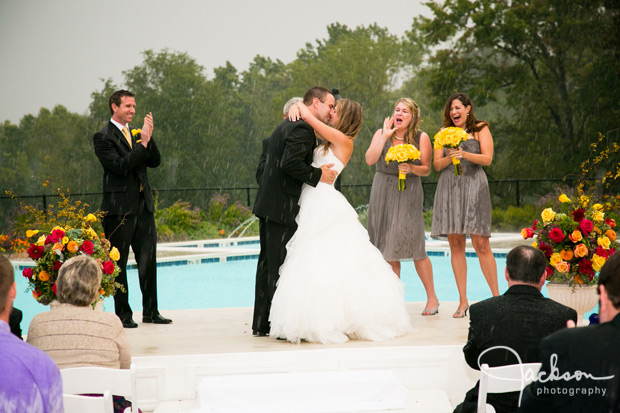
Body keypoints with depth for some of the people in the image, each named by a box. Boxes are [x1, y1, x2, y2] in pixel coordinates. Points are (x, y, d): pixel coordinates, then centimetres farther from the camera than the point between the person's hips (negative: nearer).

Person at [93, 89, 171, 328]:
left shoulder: (136, 133, 16)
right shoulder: (103, 137, -6)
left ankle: (150, 312, 15)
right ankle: (123, 314, 8)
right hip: (119, 208, -7)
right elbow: (120, 166, -19)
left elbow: (155, 162, 8)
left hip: (143, 205, 7)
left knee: (148, 259, 8)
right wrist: (142, 143, -19)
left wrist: (149, 138, -7)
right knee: (119, 262, 1)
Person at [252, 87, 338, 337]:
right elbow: (290, 163, -25)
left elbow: (262, 170, 22)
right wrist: (317, 175, -15)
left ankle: (261, 323, 19)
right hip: (283, 208, -10)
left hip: (267, 205, 10)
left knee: (268, 263, 13)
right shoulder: (303, 129, -13)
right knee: (281, 266, -7)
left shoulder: (285, 127, 19)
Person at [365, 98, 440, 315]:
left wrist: (411, 168, -17)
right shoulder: (381, 134, 3)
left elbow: (426, 169, 2)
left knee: (414, 246, -9)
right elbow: (370, 159, -11)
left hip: (408, 194, -3)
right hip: (383, 192, 3)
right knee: (387, 247, 3)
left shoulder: (421, 138, -1)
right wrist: (385, 136, -13)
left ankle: (432, 297, 3)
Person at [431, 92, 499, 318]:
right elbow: (436, 164, 11)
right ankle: (462, 301, 3)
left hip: (473, 186, -3)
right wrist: (449, 158, -9)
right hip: (449, 188, 3)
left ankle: (496, 296, -2)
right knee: (455, 245, 0)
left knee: (481, 244, -9)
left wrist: (465, 155, -15)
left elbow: (487, 158, -1)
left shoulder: (480, 129, 10)